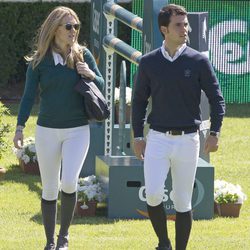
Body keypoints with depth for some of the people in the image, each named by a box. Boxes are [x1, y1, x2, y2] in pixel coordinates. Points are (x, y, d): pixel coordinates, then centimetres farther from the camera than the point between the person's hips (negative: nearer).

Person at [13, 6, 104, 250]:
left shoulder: (83, 55, -1)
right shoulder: (39, 60, -3)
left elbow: (101, 86, 7)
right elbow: (29, 95, -2)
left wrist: (91, 75, -15)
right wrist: (20, 127, -10)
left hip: (77, 130, 0)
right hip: (47, 130, 0)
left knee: (69, 182, -16)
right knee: (49, 189, 5)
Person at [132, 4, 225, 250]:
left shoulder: (198, 61, -1)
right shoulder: (149, 62, 3)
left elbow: (216, 98, 2)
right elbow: (139, 100, 11)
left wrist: (214, 132, -9)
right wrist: (137, 136, 7)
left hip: (187, 140, 0)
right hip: (157, 139, 0)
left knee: (183, 202, 3)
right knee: (153, 195, -14)